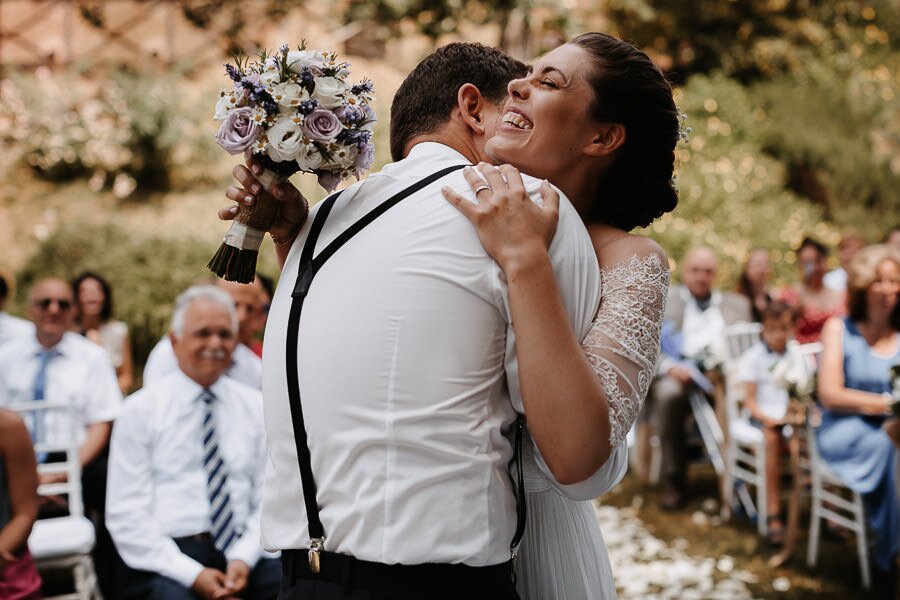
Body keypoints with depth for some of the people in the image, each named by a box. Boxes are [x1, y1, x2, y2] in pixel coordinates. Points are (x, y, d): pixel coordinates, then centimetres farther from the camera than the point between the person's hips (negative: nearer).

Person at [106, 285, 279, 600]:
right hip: (166, 559, -2)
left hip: (241, 553, 2)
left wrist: (244, 557, -9)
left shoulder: (256, 407, 11)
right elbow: (126, 514, -2)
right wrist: (191, 573, -12)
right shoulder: (140, 411, 3)